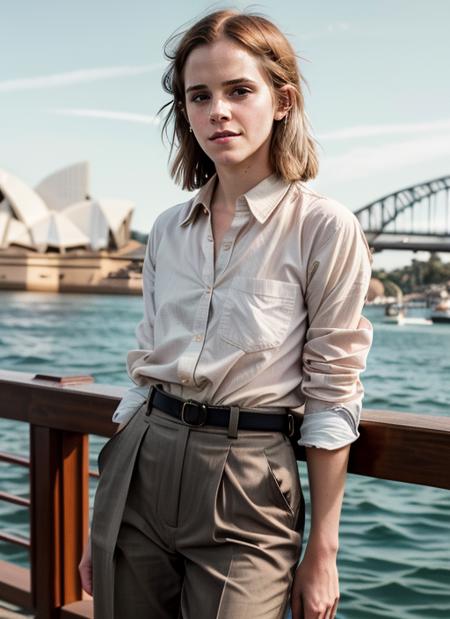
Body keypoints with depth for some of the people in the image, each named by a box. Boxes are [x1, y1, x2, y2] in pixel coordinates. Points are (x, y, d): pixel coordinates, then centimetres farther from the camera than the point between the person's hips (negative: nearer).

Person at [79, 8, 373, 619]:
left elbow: (332, 398, -6)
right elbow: (145, 367, 11)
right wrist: (102, 524, 12)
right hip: (140, 470, 5)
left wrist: (322, 552, -6)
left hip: (245, 488, -4)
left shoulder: (325, 227, -7)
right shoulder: (168, 230, 7)